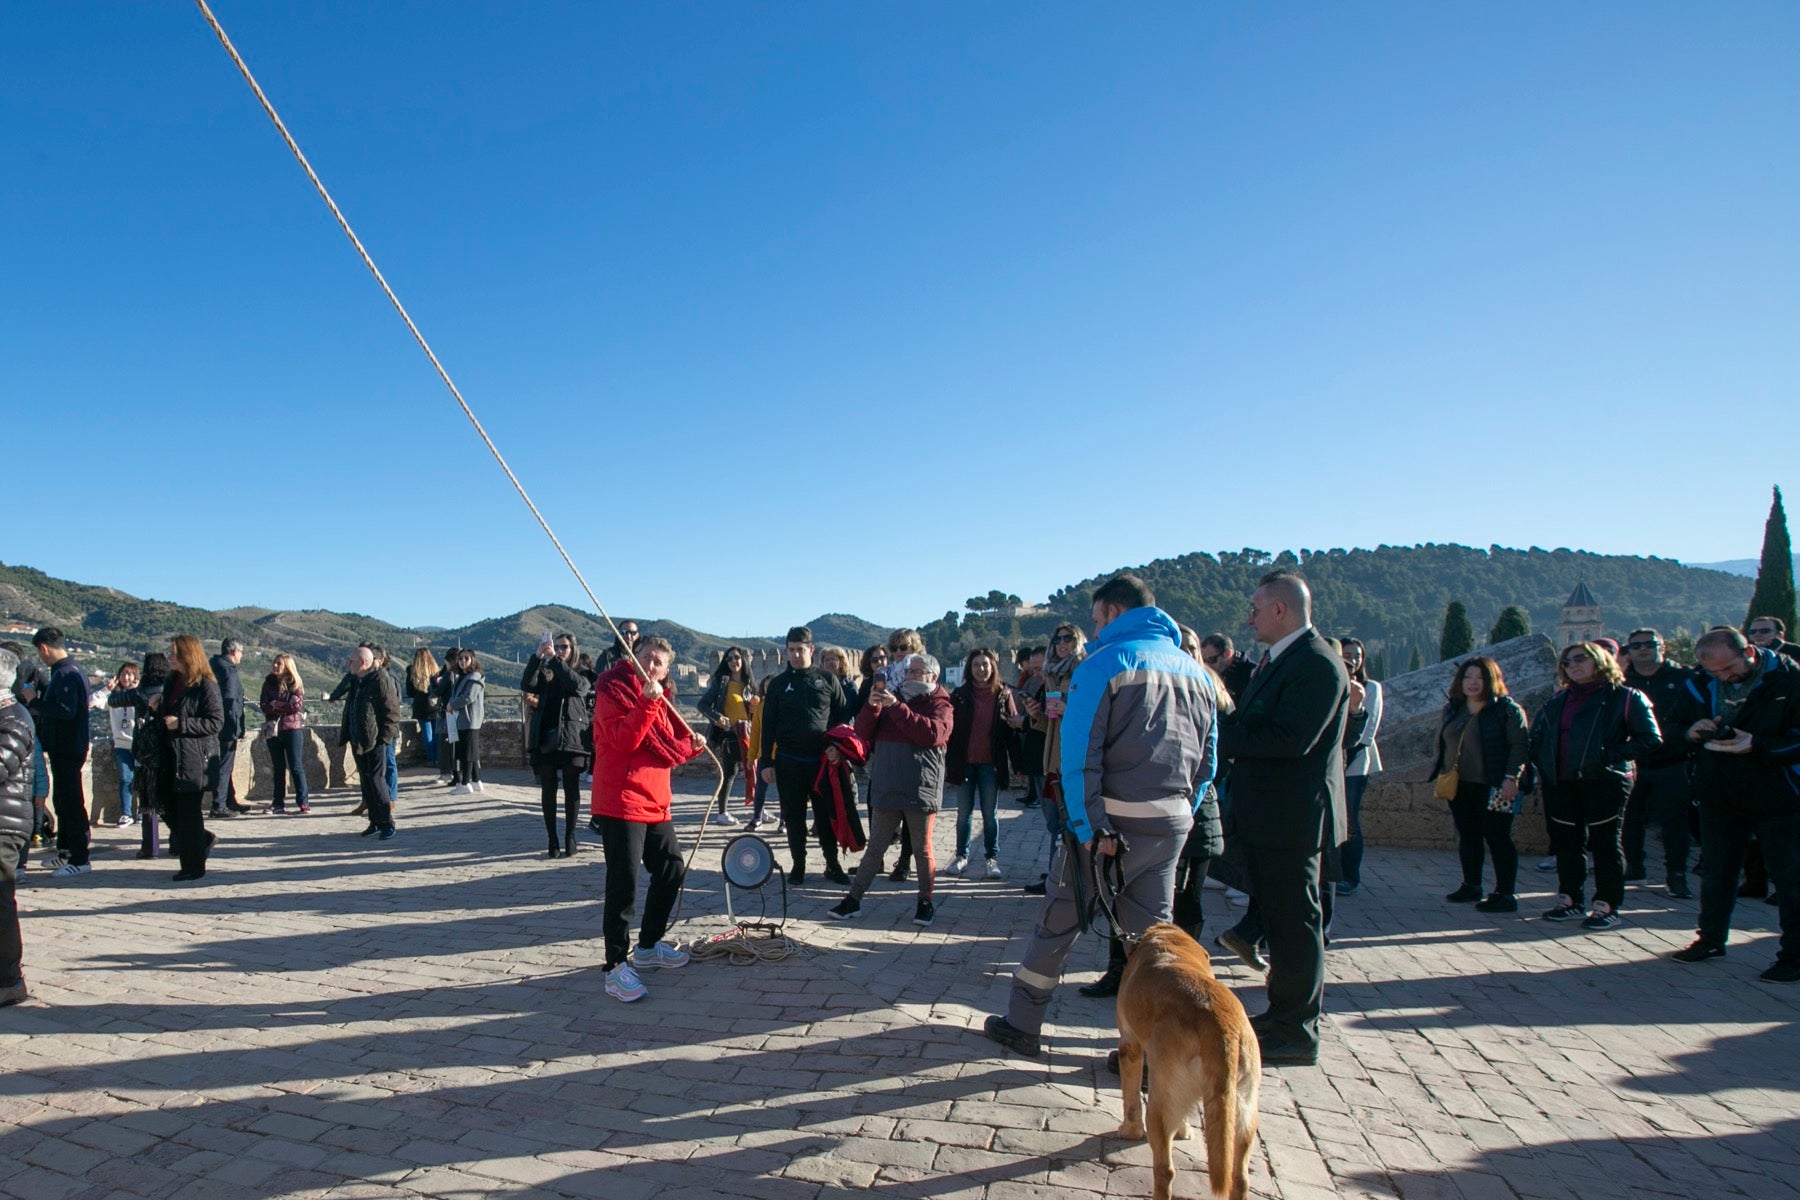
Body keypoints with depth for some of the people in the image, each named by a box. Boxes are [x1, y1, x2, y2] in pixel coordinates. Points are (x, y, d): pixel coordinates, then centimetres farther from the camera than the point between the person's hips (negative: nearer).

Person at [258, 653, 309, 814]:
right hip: (273, 729, 4)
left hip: (292, 729, -4)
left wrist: (276, 705, -8)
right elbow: (264, 706, -2)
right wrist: (286, 707, -13)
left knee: (296, 767, -4)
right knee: (278, 768, 10)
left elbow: (297, 705, -12)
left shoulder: (295, 684, -1)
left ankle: (303, 802, -3)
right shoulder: (269, 682, 8)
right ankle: (279, 802, 16)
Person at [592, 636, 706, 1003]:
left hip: (655, 804, 9)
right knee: (623, 886, -10)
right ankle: (616, 968, -3)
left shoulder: (659, 700, 16)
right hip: (621, 803, -9)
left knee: (671, 871, 16)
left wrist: (691, 744, 9)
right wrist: (646, 704, -28)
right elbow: (624, 741, -23)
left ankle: (648, 946, 32)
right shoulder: (613, 690, -8)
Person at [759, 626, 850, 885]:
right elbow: (768, 725, 6)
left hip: (823, 759, -1)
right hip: (788, 762, 1)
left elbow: (842, 717, 5)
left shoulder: (828, 680, 3)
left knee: (826, 814, 5)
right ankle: (798, 864, 19)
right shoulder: (778, 684, 5)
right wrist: (766, 762, 1)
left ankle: (832, 864, 17)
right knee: (793, 816, 7)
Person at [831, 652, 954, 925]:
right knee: (874, 848, 10)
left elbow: (932, 733, -21)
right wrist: (872, 705, -14)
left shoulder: (939, 704, 0)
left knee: (923, 850, 9)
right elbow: (863, 732, 5)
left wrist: (896, 707, -23)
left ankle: (926, 901, 23)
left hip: (921, 791, -3)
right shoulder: (892, 697, 12)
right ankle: (853, 899, 16)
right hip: (886, 789, 4)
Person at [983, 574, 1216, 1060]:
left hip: (1115, 819, -6)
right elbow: (1206, 760, 13)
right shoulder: (1196, 672, 11)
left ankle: (1022, 1024, 20)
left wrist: (1090, 829, -16)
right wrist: (1182, 813, 15)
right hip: (1173, 822, 6)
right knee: (1152, 931, 14)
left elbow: (1080, 754, -17)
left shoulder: (1105, 664, -9)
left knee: (1060, 919, 8)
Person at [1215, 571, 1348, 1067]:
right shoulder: (1276, 660, 15)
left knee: (1294, 921, 1)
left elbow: (1292, 739, -26)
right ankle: (1284, 1012, 33)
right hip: (1265, 815, 10)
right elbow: (1250, 723, 14)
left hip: (1292, 816, -10)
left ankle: (1296, 1033, 13)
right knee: (1277, 917, 19)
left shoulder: (1318, 665, -18)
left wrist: (1221, 734, -19)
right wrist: (1224, 725, -4)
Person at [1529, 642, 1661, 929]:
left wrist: (1610, 755, -16)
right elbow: (1536, 736, 23)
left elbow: (1651, 738, -9)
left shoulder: (1624, 697, -4)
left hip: (1604, 782, -6)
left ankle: (1607, 906, 9)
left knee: (1605, 843, 2)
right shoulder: (1558, 701, 15)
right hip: (1561, 784, 6)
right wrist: (1542, 765, 8)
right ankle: (1569, 900, 21)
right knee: (1566, 842, 11)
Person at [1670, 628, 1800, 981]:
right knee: (1717, 871, 15)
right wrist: (1692, 733, -13)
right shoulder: (1704, 684, 0)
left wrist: (1757, 744, -28)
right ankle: (1711, 938, 30)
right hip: (1719, 796, 5)